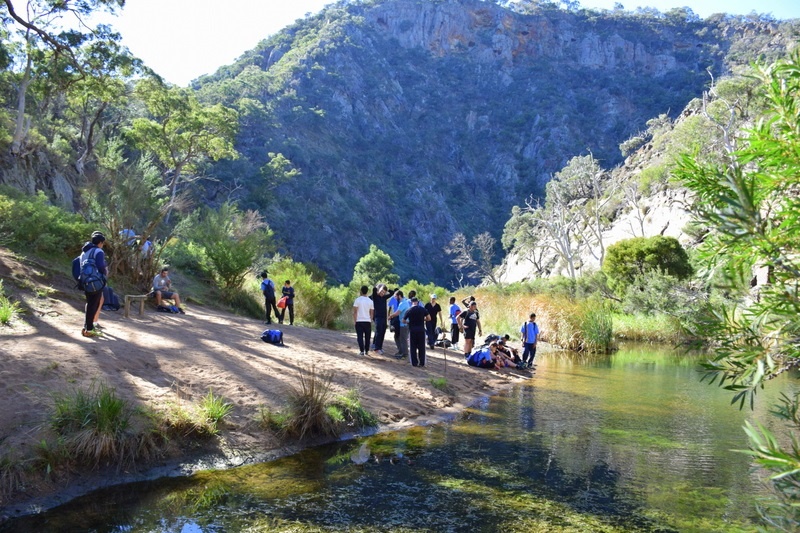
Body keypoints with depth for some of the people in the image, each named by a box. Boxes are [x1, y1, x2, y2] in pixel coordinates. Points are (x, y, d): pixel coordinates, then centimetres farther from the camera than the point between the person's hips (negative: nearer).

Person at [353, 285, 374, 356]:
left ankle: (362, 351, -6)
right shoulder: (370, 301, 3)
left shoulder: (358, 300, -6)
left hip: (359, 321, -2)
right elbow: (372, 313, 6)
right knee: (367, 337, 12)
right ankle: (367, 351, 16)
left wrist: (355, 321, -1)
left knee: (360, 336, 0)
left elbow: (355, 312, -8)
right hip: (367, 321, 3)